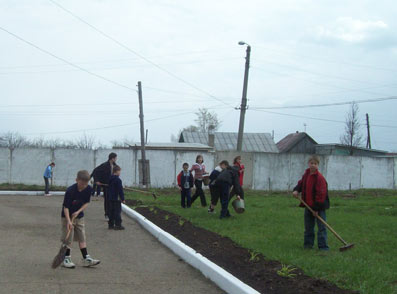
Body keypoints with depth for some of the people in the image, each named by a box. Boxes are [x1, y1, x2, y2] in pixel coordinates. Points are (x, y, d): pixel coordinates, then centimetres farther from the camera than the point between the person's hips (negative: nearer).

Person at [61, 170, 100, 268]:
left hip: (79, 216, 5)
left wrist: (78, 211, -13)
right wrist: (69, 221, -31)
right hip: (68, 216, -5)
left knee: (82, 238, 6)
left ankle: (86, 259, 8)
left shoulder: (88, 189, -8)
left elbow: (86, 203, 3)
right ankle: (66, 259, 7)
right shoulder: (70, 191, -24)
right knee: (68, 239, -3)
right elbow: (66, 207, -22)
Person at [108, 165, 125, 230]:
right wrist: (123, 199, -11)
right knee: (117, 212, -4)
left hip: (111, 199, 8)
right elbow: (120, 190, -16)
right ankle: (117, 225, -5)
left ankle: (111, 225, 15)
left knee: (111, 212, 12)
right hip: (117, 199, -8)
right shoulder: (118, 180, -16)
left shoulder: (110, 180, 11)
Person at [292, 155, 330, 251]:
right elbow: (301, 183, 23)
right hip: (308, 205, 7)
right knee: (308, 227, 15)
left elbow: (321, 194, -19)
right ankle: (308, 244, 25)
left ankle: (323, 246, -2)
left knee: (321, 227, -4)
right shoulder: (306, 174, 6)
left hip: (318, 207, -7)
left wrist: (316, 209, -19)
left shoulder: (320, 178, -18)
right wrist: (296, 190, 0)